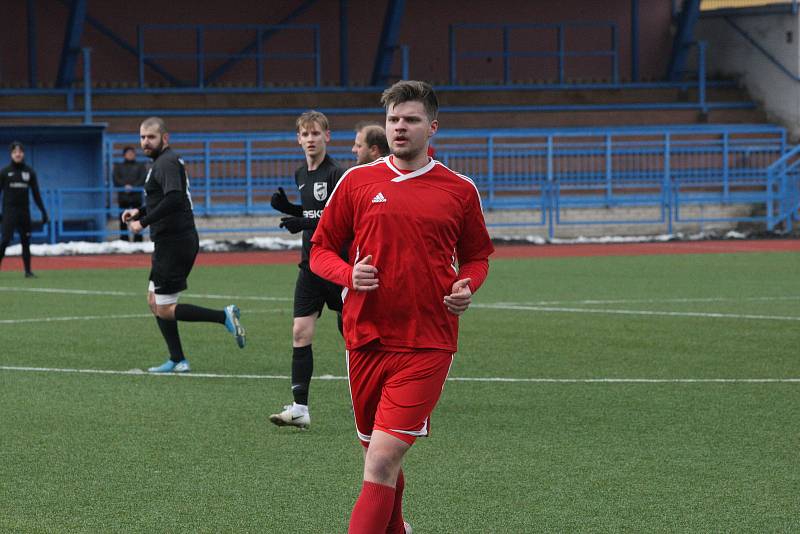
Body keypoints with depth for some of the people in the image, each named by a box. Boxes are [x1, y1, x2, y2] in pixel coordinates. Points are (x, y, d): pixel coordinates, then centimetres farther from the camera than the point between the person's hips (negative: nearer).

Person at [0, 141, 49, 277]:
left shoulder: (29, 172, 7)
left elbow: (36, 194, 10)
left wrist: (43, 211, 5)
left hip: (24, 212, 3)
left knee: (26, 241, 4)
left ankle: (28, 270, 9)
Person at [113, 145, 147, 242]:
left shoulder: (140, 166, 12)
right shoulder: (118, 166, 14)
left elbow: (143, 178, 0)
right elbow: (115, 178, 1)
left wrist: (133, 187, -14)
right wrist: (125, 186, -15)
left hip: (136, 196, -1)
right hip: (123, 197, 1)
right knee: (123, 221, -2)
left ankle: (138, 241, -2)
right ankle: (123, 240, 1)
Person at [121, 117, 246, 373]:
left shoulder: (166, 163, -14)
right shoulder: (165, 162, 18)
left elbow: (173, 199, -28)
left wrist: (143, 222, -22)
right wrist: (139, 211, 15)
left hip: (174, 243, -11)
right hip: (172, 243, 11)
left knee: (165, 311, -8)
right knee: (154, 301, 15)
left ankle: (224, 316, -11)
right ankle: (177, 361, 17)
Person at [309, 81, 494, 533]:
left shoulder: (460, 190, 4)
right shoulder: (357, 182, 5)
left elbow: (477, 256, 17)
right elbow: (321, 250, 10)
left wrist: (467, 286, -5)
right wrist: (349, 274, -11)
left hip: (427, 345, -2)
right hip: (367, 338, 2)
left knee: (383, 459, -15)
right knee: (380, 456, 14)